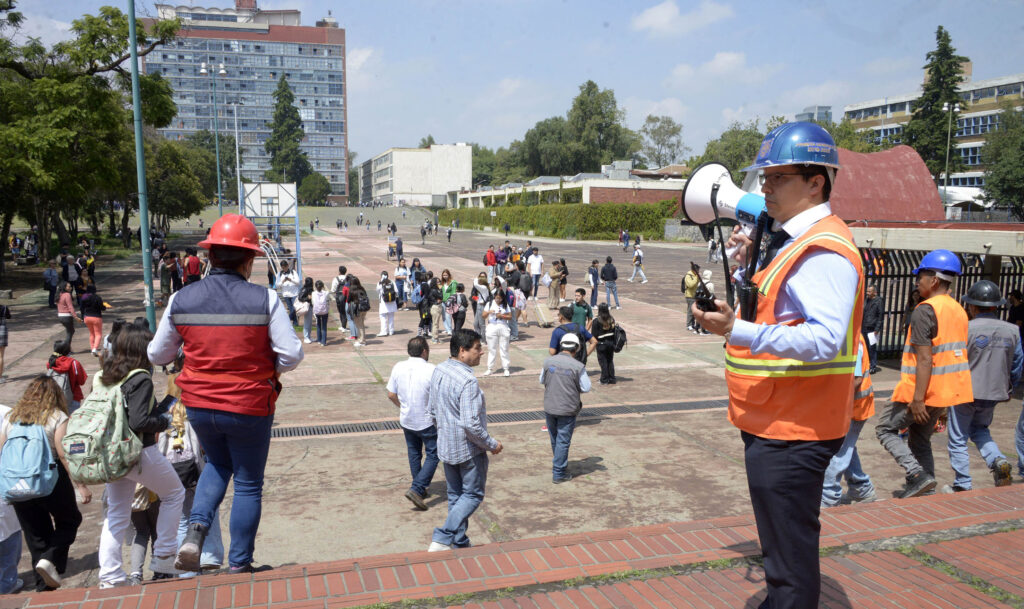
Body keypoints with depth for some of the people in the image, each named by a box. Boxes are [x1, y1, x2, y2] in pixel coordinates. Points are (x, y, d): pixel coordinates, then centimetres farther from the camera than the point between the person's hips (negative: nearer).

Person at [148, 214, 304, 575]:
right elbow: (291, 356, -15)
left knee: (218, 464, 30)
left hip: (199, 407, 3)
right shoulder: (265, 300, -16)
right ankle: (239, 565, 22)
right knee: (248, 484, 15)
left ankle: (196, 528, 8)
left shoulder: (181, 300, -6)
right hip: (249, 408, -3)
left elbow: (157, 356, 4)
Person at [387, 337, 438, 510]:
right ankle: (416, 489, -7)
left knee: (414, 454, 21)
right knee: (433, 455, 6)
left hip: (406, 420, 6)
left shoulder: (398, 368, -5)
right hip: (427, 422, -5)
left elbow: (391, 395, 2)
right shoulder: (431, 370, -20)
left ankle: (420, 489, 30)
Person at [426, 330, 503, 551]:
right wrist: (492, 445, -15)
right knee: (473, 495, 7)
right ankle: (441, 539, -1)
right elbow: (471, 424, -29)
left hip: (445, 447, 8)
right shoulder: (468, 381, -27)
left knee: (455, 495, 19)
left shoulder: (438, 371, 0)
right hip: (468, 449, -8)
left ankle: (460, 543, 29)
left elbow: (432, 409, 11)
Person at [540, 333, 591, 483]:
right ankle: (558, 473, 12)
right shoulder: (578, 366, -17)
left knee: (554, 439, 21)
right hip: (567, 409, -4)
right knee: (563, 441, 6)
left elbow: (542, 381, 7)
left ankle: (560, 464, 41)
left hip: (549, 407, 4)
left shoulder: (548, 361, -6)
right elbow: (585, 388, -10)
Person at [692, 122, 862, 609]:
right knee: (780, 542, 25)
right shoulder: (789, 240, 14)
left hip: (792, 430, -11)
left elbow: (825, 339, -30)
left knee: (790, 554, 1)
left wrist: (737, 332, -35)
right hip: (772, 421, 11)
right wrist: (746, 262, 11)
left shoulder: (825, 250, -19)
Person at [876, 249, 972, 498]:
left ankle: (918, 475, -7)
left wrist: (918, 398, -22)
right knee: (920, 439, 18)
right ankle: (927, 495, 18)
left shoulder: (925, 310, -17)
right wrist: (943, 402, 21)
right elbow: (957, 354, 16)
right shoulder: (959, 311, 11)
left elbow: (925, 359, -23)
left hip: (922, 390, -8)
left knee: (885, 429, 6)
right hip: (947, 391, 8)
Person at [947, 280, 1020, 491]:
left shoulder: (964, 328, -15)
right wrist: (1007, 389, 21)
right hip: (994, 394, 5)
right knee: (980, 430, 26)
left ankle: (963, 486, 9)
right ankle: (998, 460, 1)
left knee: (958, 440, 7)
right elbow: (1018, 365, 7)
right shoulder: (1012, 331, -1)